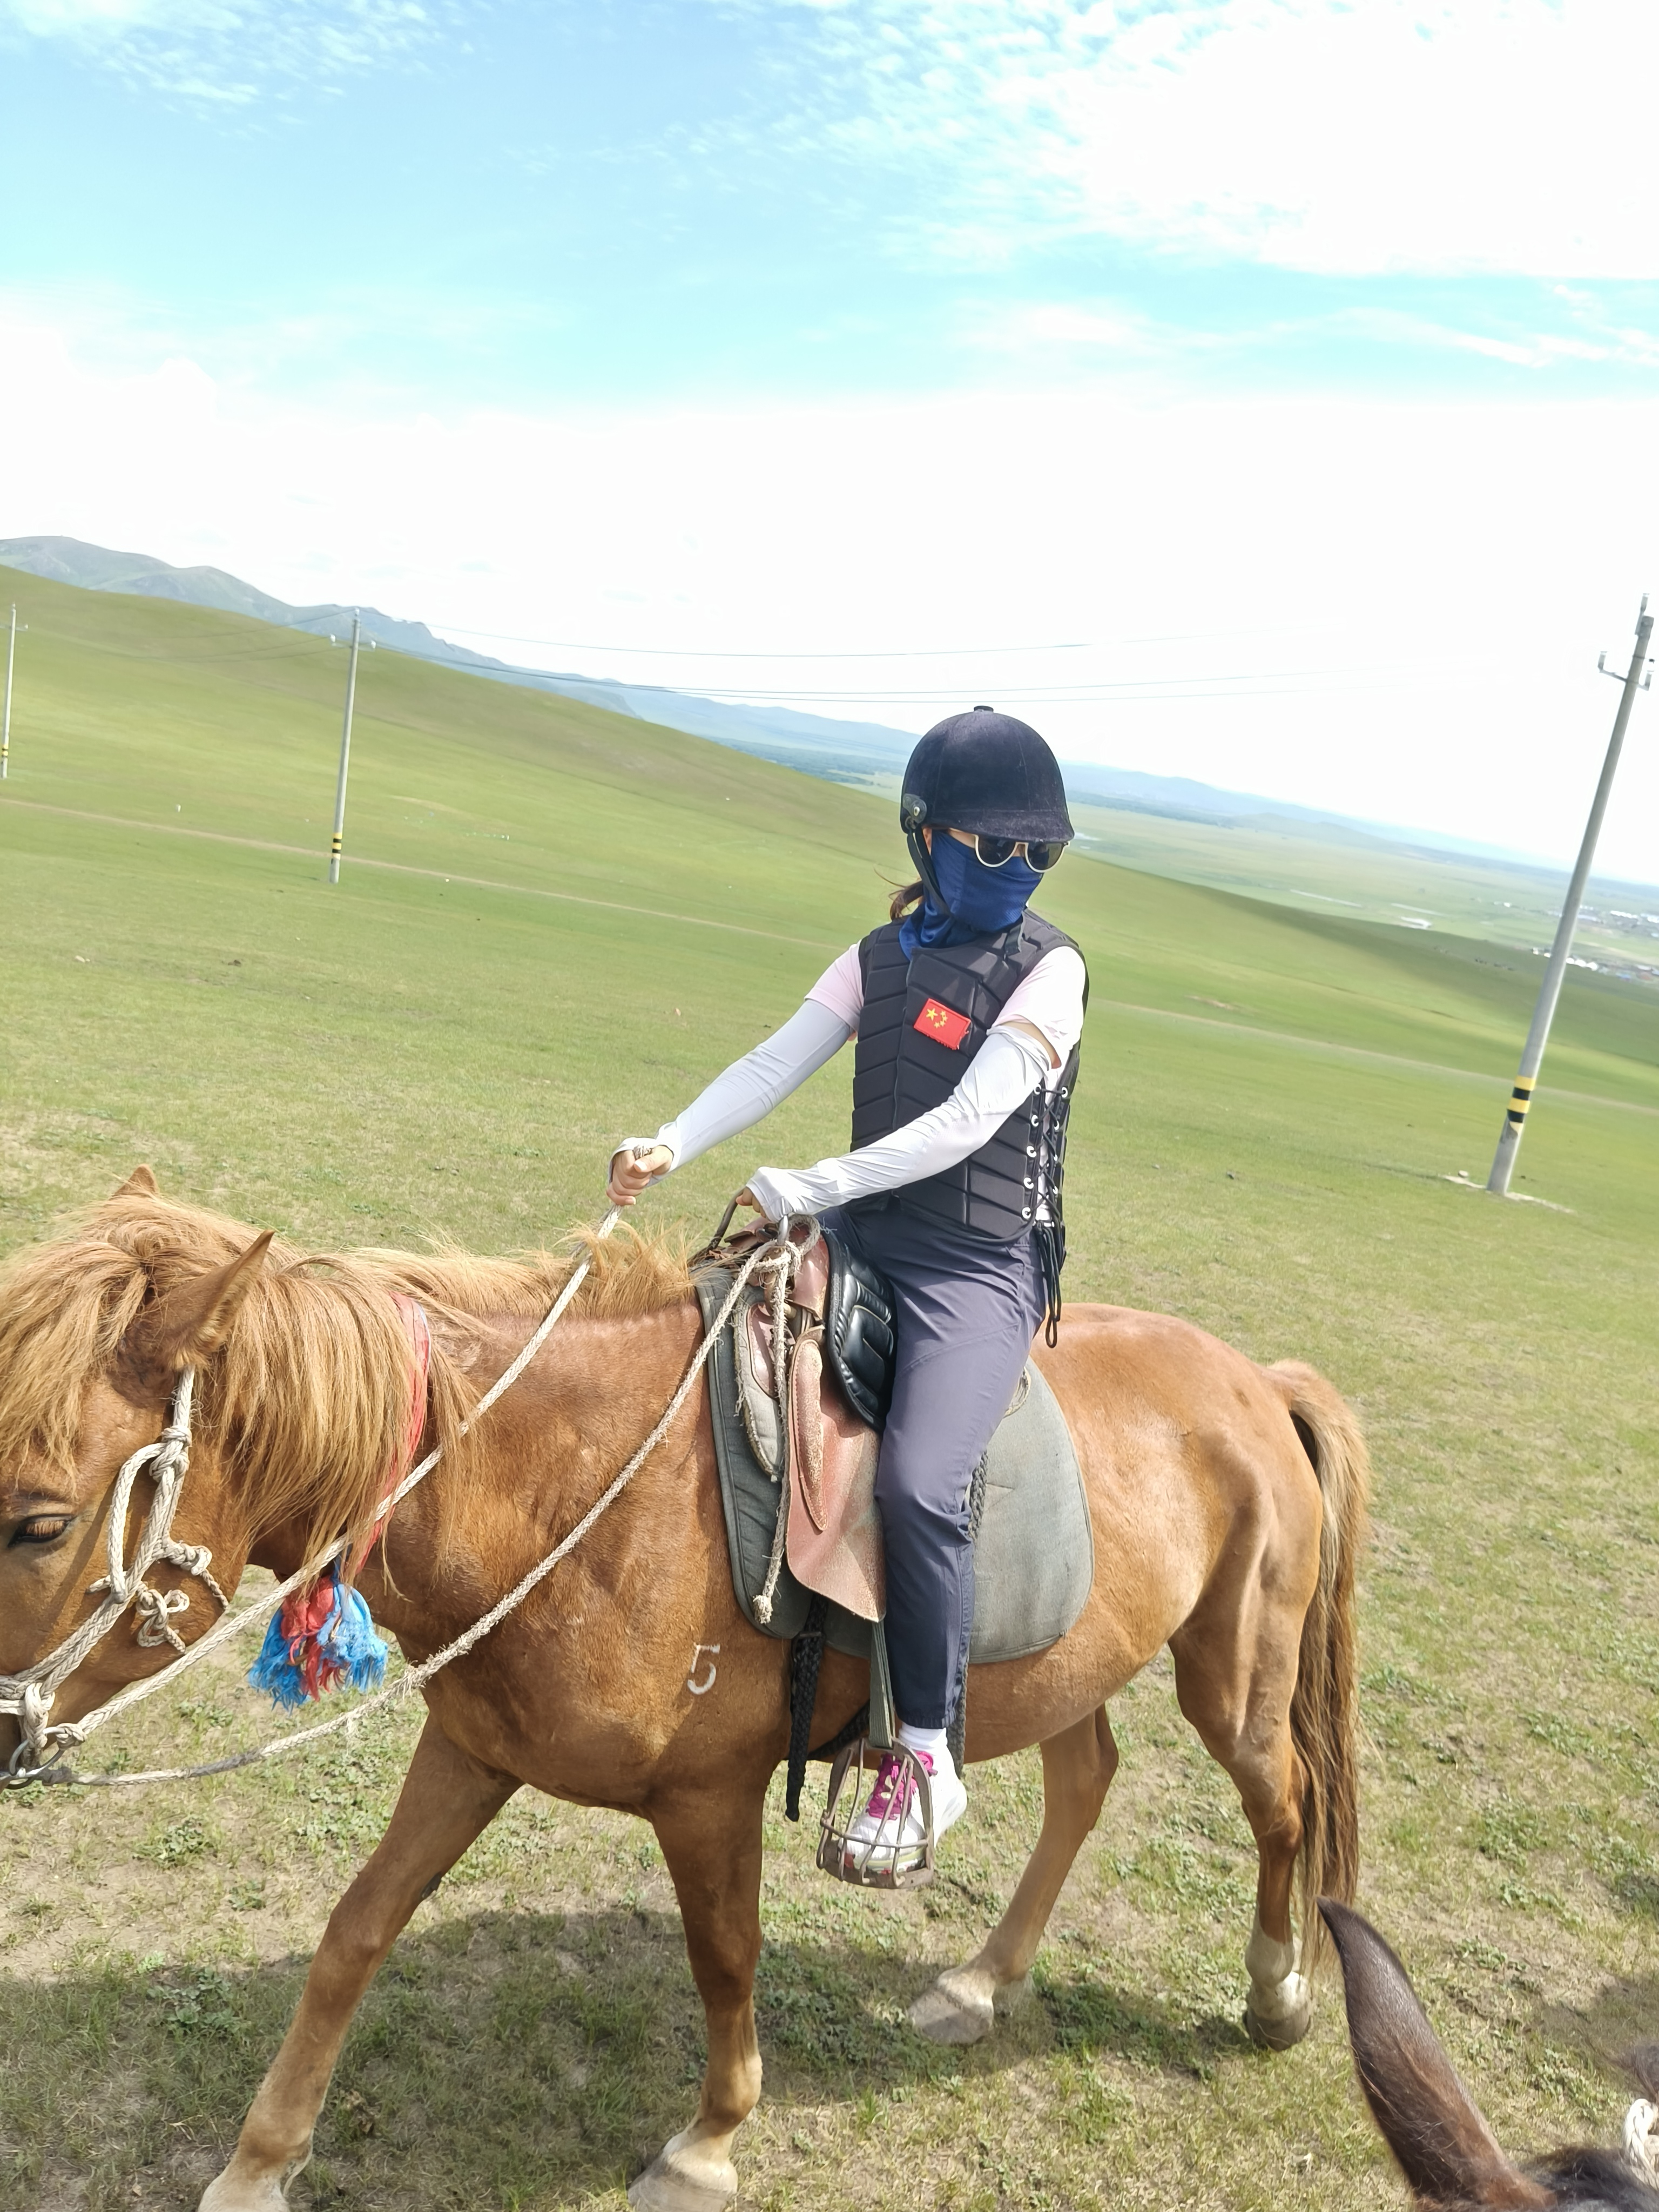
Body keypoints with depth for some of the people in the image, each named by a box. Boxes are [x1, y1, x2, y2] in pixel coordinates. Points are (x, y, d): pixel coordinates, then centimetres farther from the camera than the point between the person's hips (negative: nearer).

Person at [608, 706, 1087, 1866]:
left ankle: (927, 1761, -7)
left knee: (918, 1483, -25)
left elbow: (965, 1122, -17)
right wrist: (673, 1145, -15)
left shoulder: (1050, 968, -6)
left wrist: (812, 1188, -22)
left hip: (979, 1270, -6)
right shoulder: (884, 955, 11)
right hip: (864, 1240, 7)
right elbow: (773, 1064, 1)